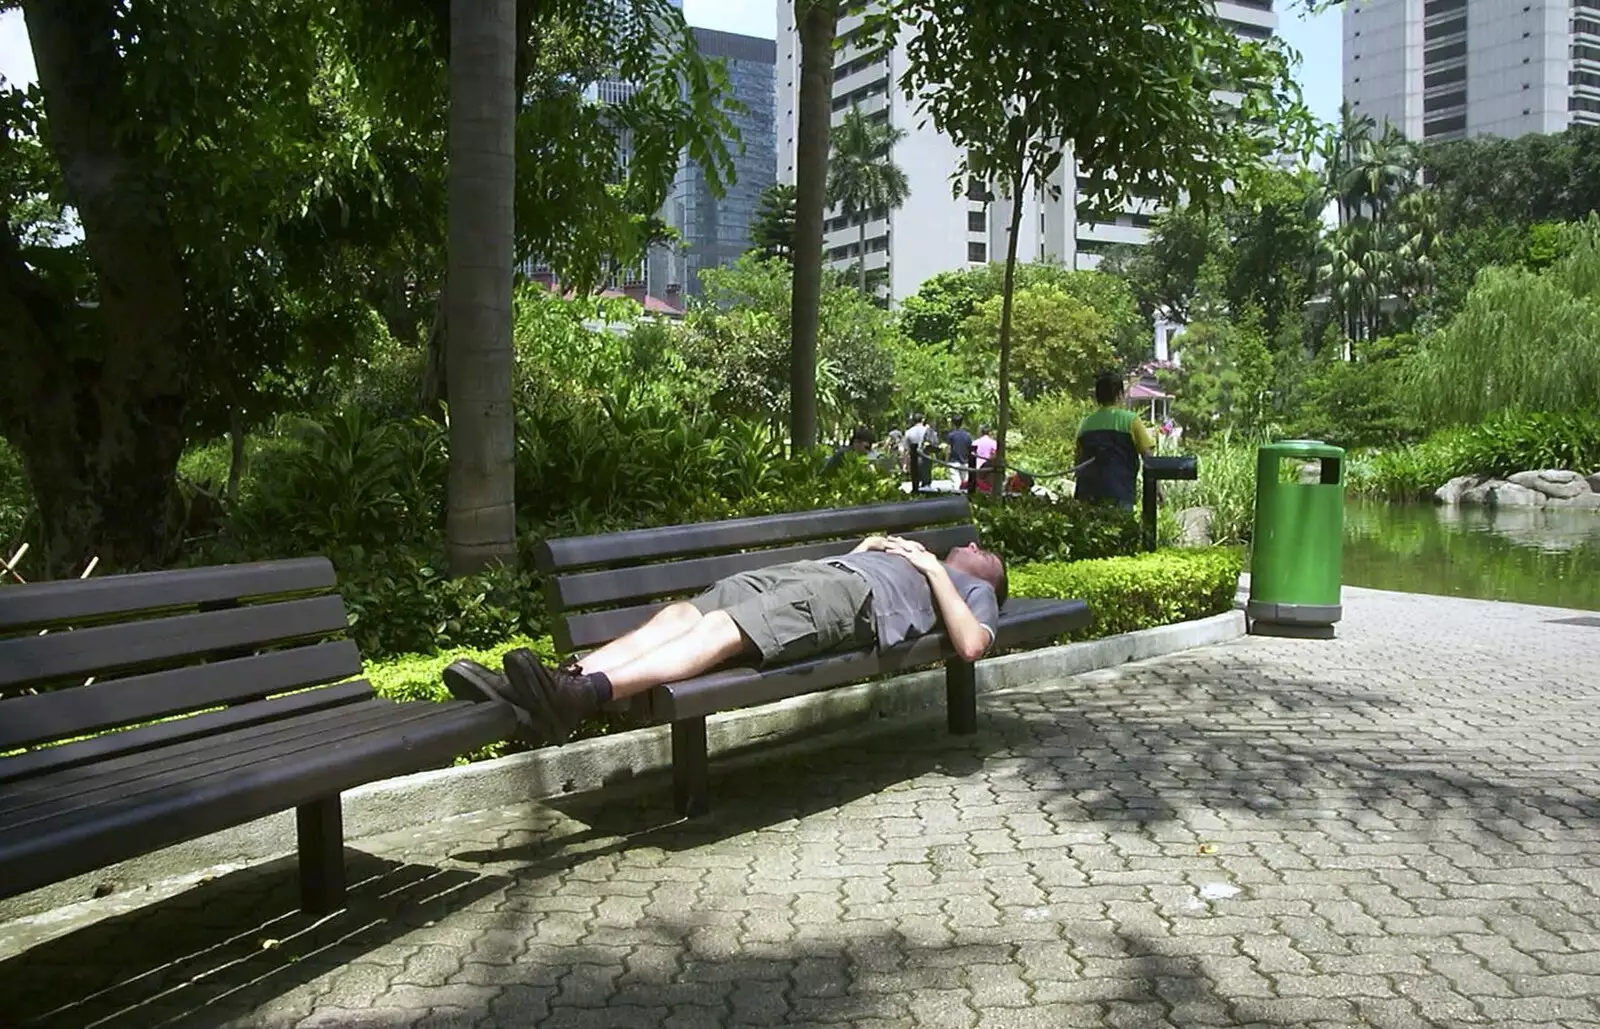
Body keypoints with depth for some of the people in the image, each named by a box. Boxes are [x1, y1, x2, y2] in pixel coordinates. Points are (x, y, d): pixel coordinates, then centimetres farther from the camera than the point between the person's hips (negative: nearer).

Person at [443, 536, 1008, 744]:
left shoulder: (972, 589, 25)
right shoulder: (906, 548, 47)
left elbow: (971, 645, 1)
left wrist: (933, 568, 5)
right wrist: (864, 547, 27)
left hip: (852, 591, -7)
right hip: (807, 569, 7)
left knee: (720, 629, -34)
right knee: (679, 614, -21)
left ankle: (586, 691, -57)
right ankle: (565, 682, -40)